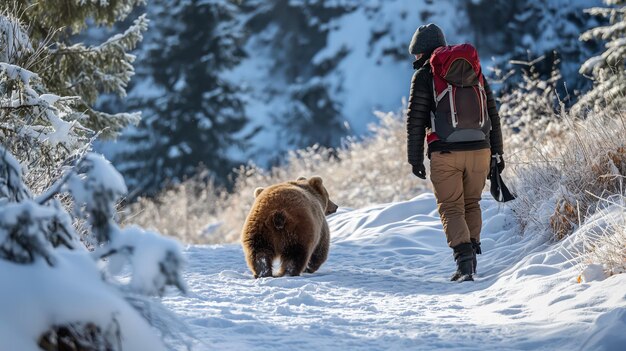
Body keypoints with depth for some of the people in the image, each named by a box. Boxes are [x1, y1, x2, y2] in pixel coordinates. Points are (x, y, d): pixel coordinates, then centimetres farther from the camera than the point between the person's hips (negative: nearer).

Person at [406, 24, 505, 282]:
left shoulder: (425, 75, 1)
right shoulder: (475, 71, 15)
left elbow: (415, 120, -2)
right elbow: (493, 114, 15)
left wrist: (415, 159, 3)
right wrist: (497, 153, 18)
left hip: (445, 154, -4)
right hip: (480, 150, 4)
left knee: (451, 208, 1)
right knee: (471, 203, 21)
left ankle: (464, 258, -14)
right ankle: (472, 248, 14)